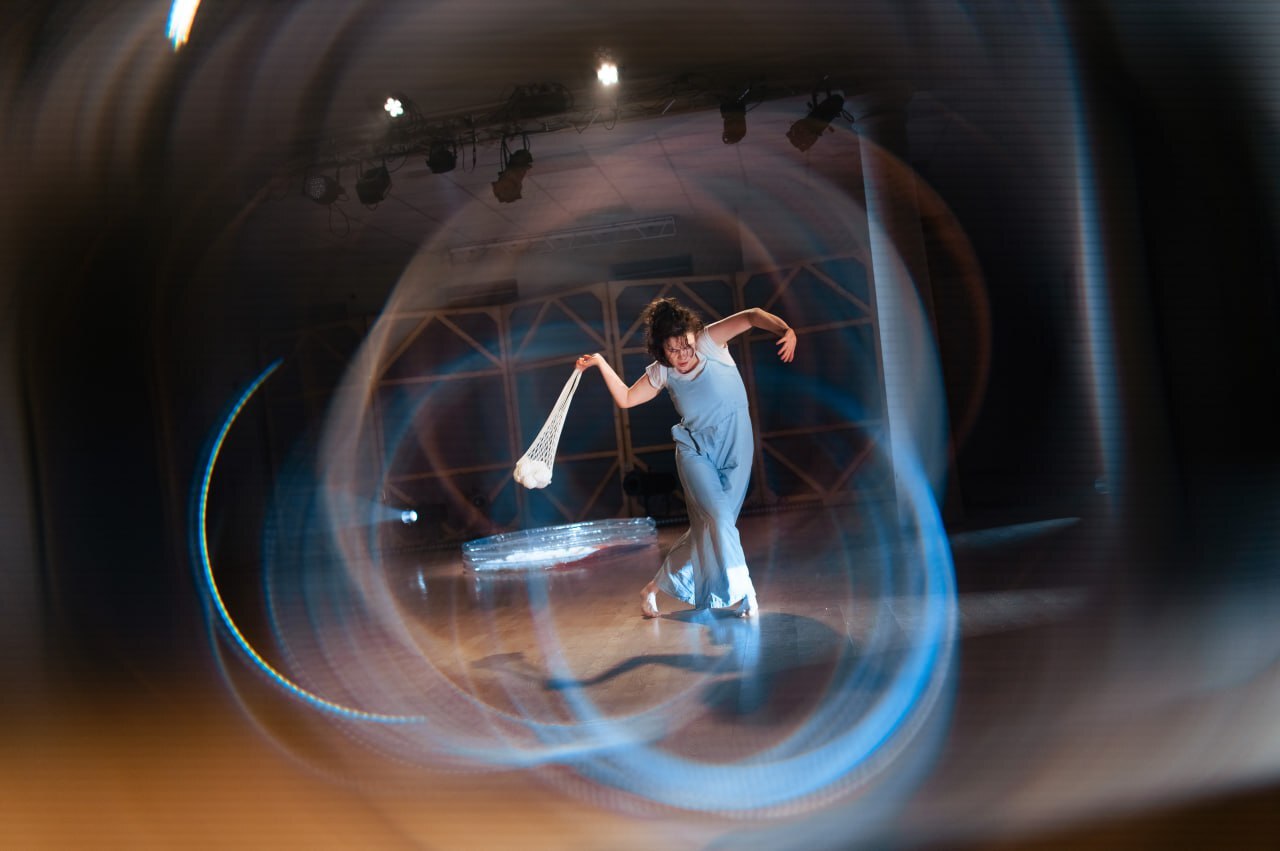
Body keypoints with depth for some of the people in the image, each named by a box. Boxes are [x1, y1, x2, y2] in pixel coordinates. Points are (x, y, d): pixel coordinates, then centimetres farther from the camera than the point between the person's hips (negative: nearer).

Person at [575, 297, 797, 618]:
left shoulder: (710, 341, -10)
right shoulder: (661, 372, 0)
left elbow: (752, 316, -20)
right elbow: (625, 398, 9)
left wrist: (784, 329, -38)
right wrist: (601, 363, 2)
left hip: (736, 446, 0)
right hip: (696, 450, 1)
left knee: (708, 528, 3)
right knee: (718, 517, -19)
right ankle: (743, 592, -10)